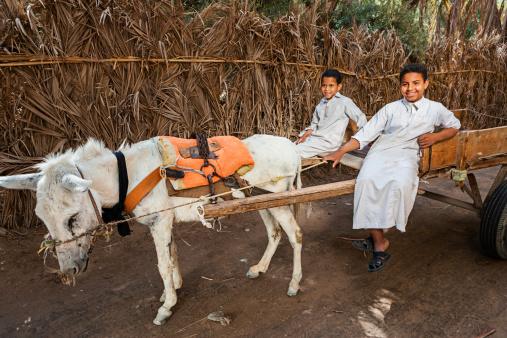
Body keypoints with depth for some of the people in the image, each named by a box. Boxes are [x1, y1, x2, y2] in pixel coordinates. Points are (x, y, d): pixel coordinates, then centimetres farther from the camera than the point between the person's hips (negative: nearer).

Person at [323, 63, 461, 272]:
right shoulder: (390, 109, 15)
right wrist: (340, 152, -3)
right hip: (381, 153, 1)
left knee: (400, 183, -36)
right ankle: (379, 243, -24)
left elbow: (454, 126, 29)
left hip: (407, 156, -1)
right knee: (367, 180, -33)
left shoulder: (435, 109, 16)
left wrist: (435, 137, 6)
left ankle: (376, 237, -21)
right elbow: (365, 134, 9)